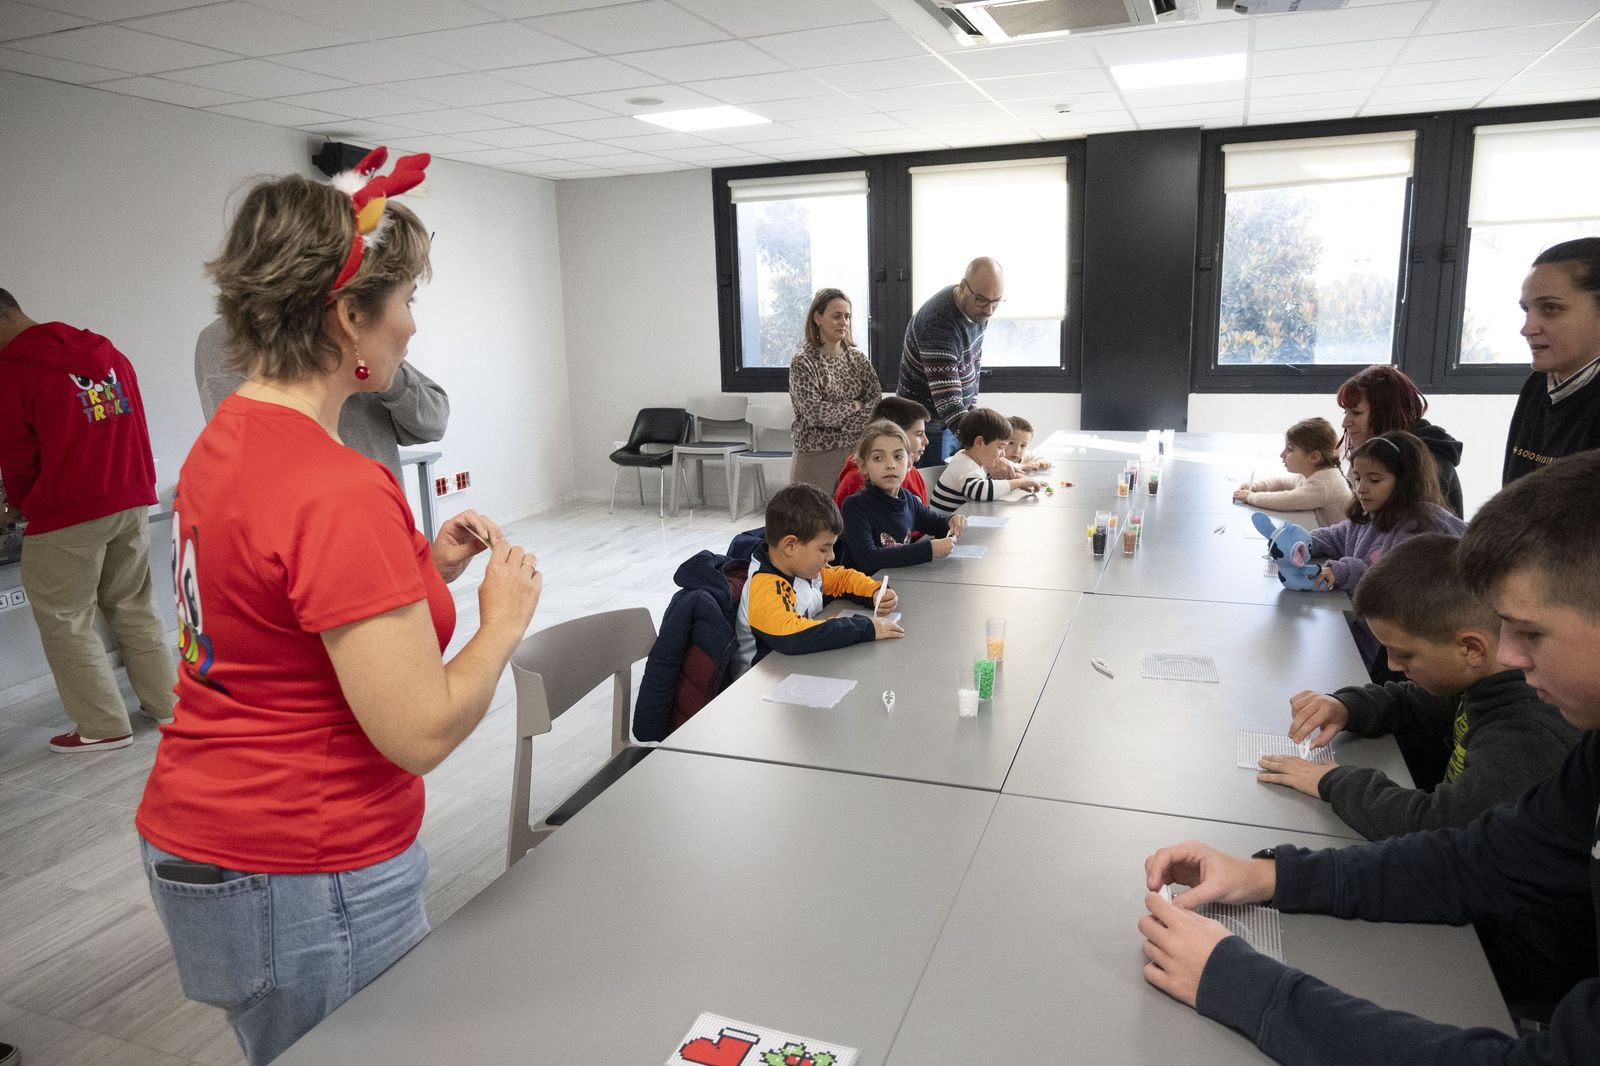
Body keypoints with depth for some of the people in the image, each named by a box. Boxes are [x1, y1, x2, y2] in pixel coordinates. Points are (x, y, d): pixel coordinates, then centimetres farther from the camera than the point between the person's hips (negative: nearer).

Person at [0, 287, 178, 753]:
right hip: (131, 503, 6)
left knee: (65, 622, 7)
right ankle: (166, 702, 21)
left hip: (66, 516, -6)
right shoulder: (105, 352, 9)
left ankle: (104, 726, 11)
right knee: (134, 608, 17)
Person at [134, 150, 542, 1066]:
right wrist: (503, 621, -11)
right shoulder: (339, 491, -28)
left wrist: (424, 567, 6)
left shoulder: (222, 441, 2)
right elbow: (422, 733, -26)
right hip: (303, 881, -9)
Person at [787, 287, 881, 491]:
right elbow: (814, 411, -14)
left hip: (856, 452, 4)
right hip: (817, 455, -4)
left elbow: (877, 402, 1)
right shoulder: (803, 361, -4)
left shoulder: (858, 358, 11)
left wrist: (844, 424, -12)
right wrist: (854, 406, -4)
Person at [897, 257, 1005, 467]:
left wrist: (972, 406, 7)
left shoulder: (977, 309, -4)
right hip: (929, 424, -8)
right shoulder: (940, 324, -32)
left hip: (956, 420, 8)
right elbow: (947, 402, -40)